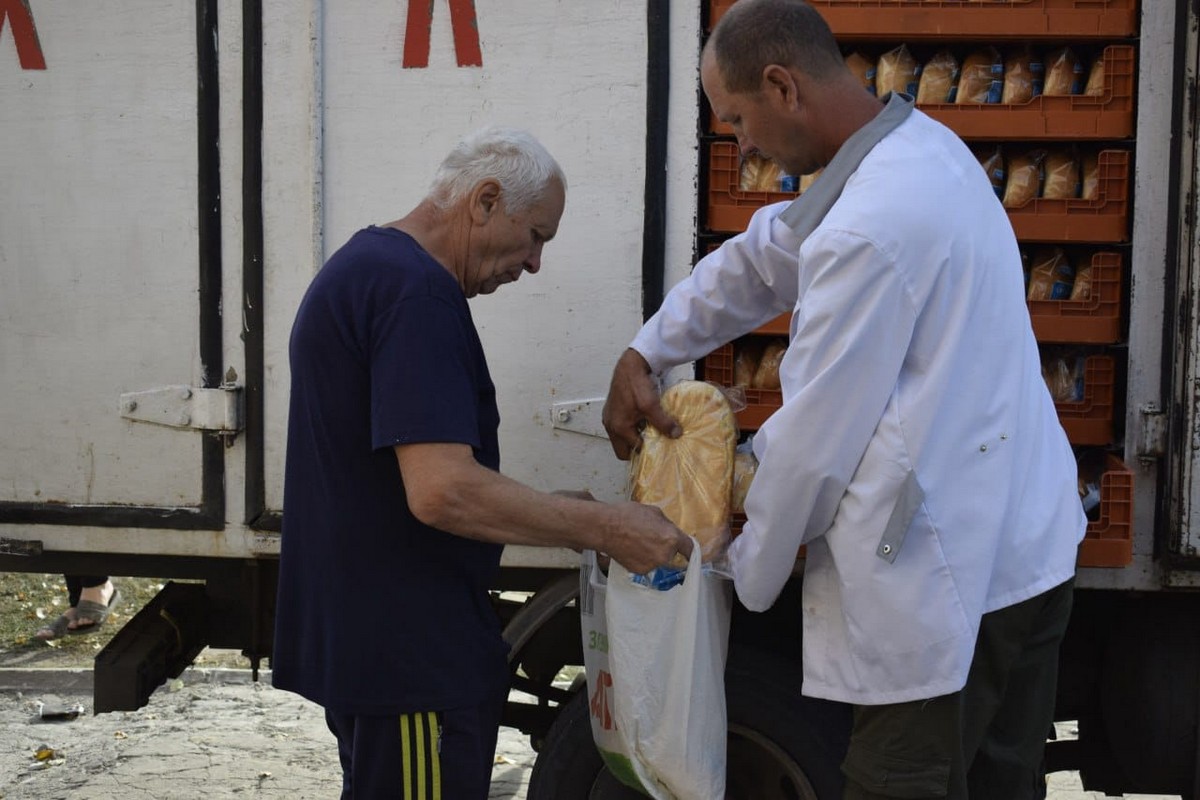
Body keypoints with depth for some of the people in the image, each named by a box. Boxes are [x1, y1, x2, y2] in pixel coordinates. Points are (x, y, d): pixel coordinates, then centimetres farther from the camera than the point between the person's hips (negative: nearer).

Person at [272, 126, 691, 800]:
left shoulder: (364, 266, 15)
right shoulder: (415, 293, -19)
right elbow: (442, 491, -28)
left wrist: (549, 514, 15)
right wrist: (604, 528, -21)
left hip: (354, 635, 11)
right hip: (410, 654, -11)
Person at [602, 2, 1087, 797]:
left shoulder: (869, 229, -24)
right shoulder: (922, 146, 7)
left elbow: (815, 439, -17)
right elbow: (763, 255, 19)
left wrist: (751, 570, -1)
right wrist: (642, 356, 15)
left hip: (949, 578, -10)